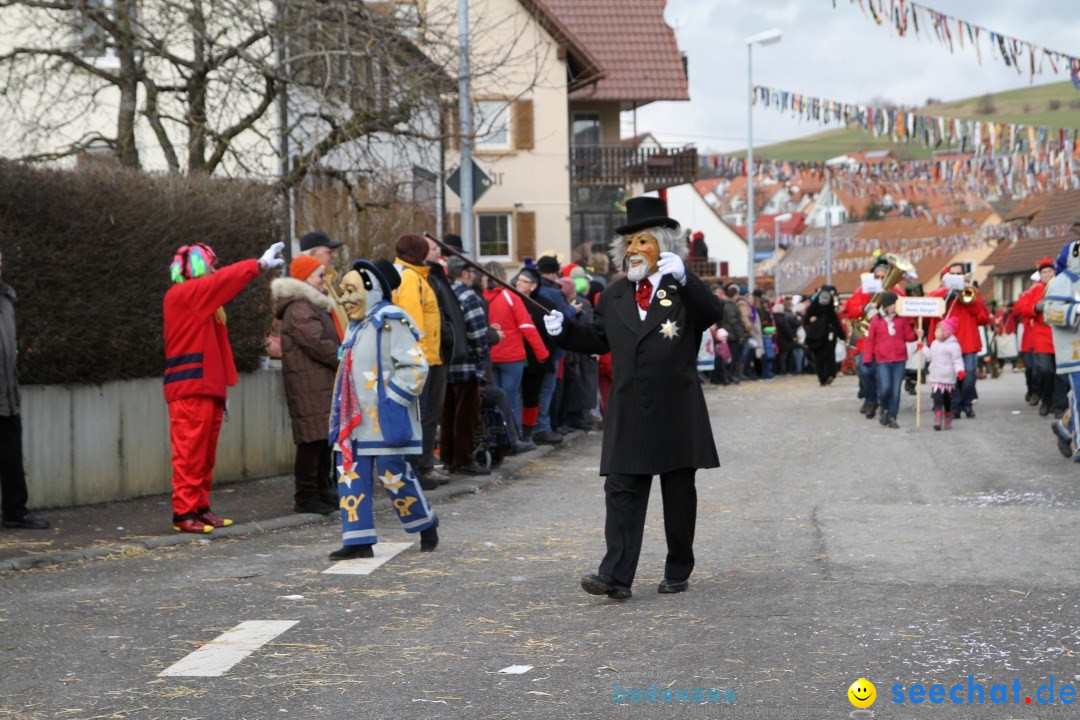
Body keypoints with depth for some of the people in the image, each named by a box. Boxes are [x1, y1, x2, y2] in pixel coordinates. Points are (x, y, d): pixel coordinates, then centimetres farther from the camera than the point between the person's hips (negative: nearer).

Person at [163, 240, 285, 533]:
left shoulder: (204, 303, 22)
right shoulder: (181, 295, -6)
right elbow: (224, 280, -14)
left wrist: (221, 389, 17)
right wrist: (260, 264, -7)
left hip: (208, 388, 9)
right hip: (190, 391, -9)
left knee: (205, 455, 9)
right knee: (190, 452, -10)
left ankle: (200, 508, 13)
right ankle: (184, 512, -9)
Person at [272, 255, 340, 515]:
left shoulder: (313, 306, 22)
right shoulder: (299, 309, -13)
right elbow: (318, 344, -19)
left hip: (323, 384, 11)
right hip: (310, 384, -11)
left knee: (325, 437, 14)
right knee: (314, 439, -10)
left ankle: (322, 491, 23)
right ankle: (306, 496, -5)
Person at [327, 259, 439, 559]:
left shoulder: (392, 321, -12)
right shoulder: (357, 326, 17)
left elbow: (415, 366, -17)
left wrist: (391, 399, -18)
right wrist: (339, 414, 17)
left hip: (387, 421, -9)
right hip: (355, 422, 9)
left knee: (394, 476, -3)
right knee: (351, 477, 3)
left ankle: (426, 523, 20)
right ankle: (358, 540, 6)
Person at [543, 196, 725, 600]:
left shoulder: (684, 291, 1)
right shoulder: (614, 297, 14)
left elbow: (715, 313, -17)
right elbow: (598, 340, 19)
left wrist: (682, 277, -27)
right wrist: (563, 330, 3)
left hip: (677, 412, -3)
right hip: (628, 413, 3)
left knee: (679, 495, 8)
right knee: (622, 491, -7)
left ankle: (678, 572, 20)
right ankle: (616, 576, -13)